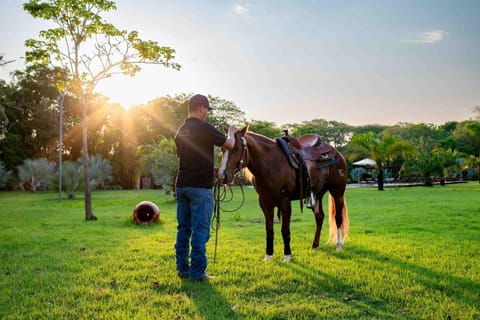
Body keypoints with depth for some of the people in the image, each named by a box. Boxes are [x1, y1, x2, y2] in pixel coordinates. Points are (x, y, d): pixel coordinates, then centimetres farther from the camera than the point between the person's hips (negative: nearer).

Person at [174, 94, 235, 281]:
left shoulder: (180, 131, 12)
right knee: (200, 231, -2)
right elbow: (229, 145, -4)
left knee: (183, 229, 12)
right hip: (200, 187, -7)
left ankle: (183, 269, 18)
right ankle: (197, 272, 2)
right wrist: (231, 133, 19)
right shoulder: (205, 128, -12)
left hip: (181, 186, 7)